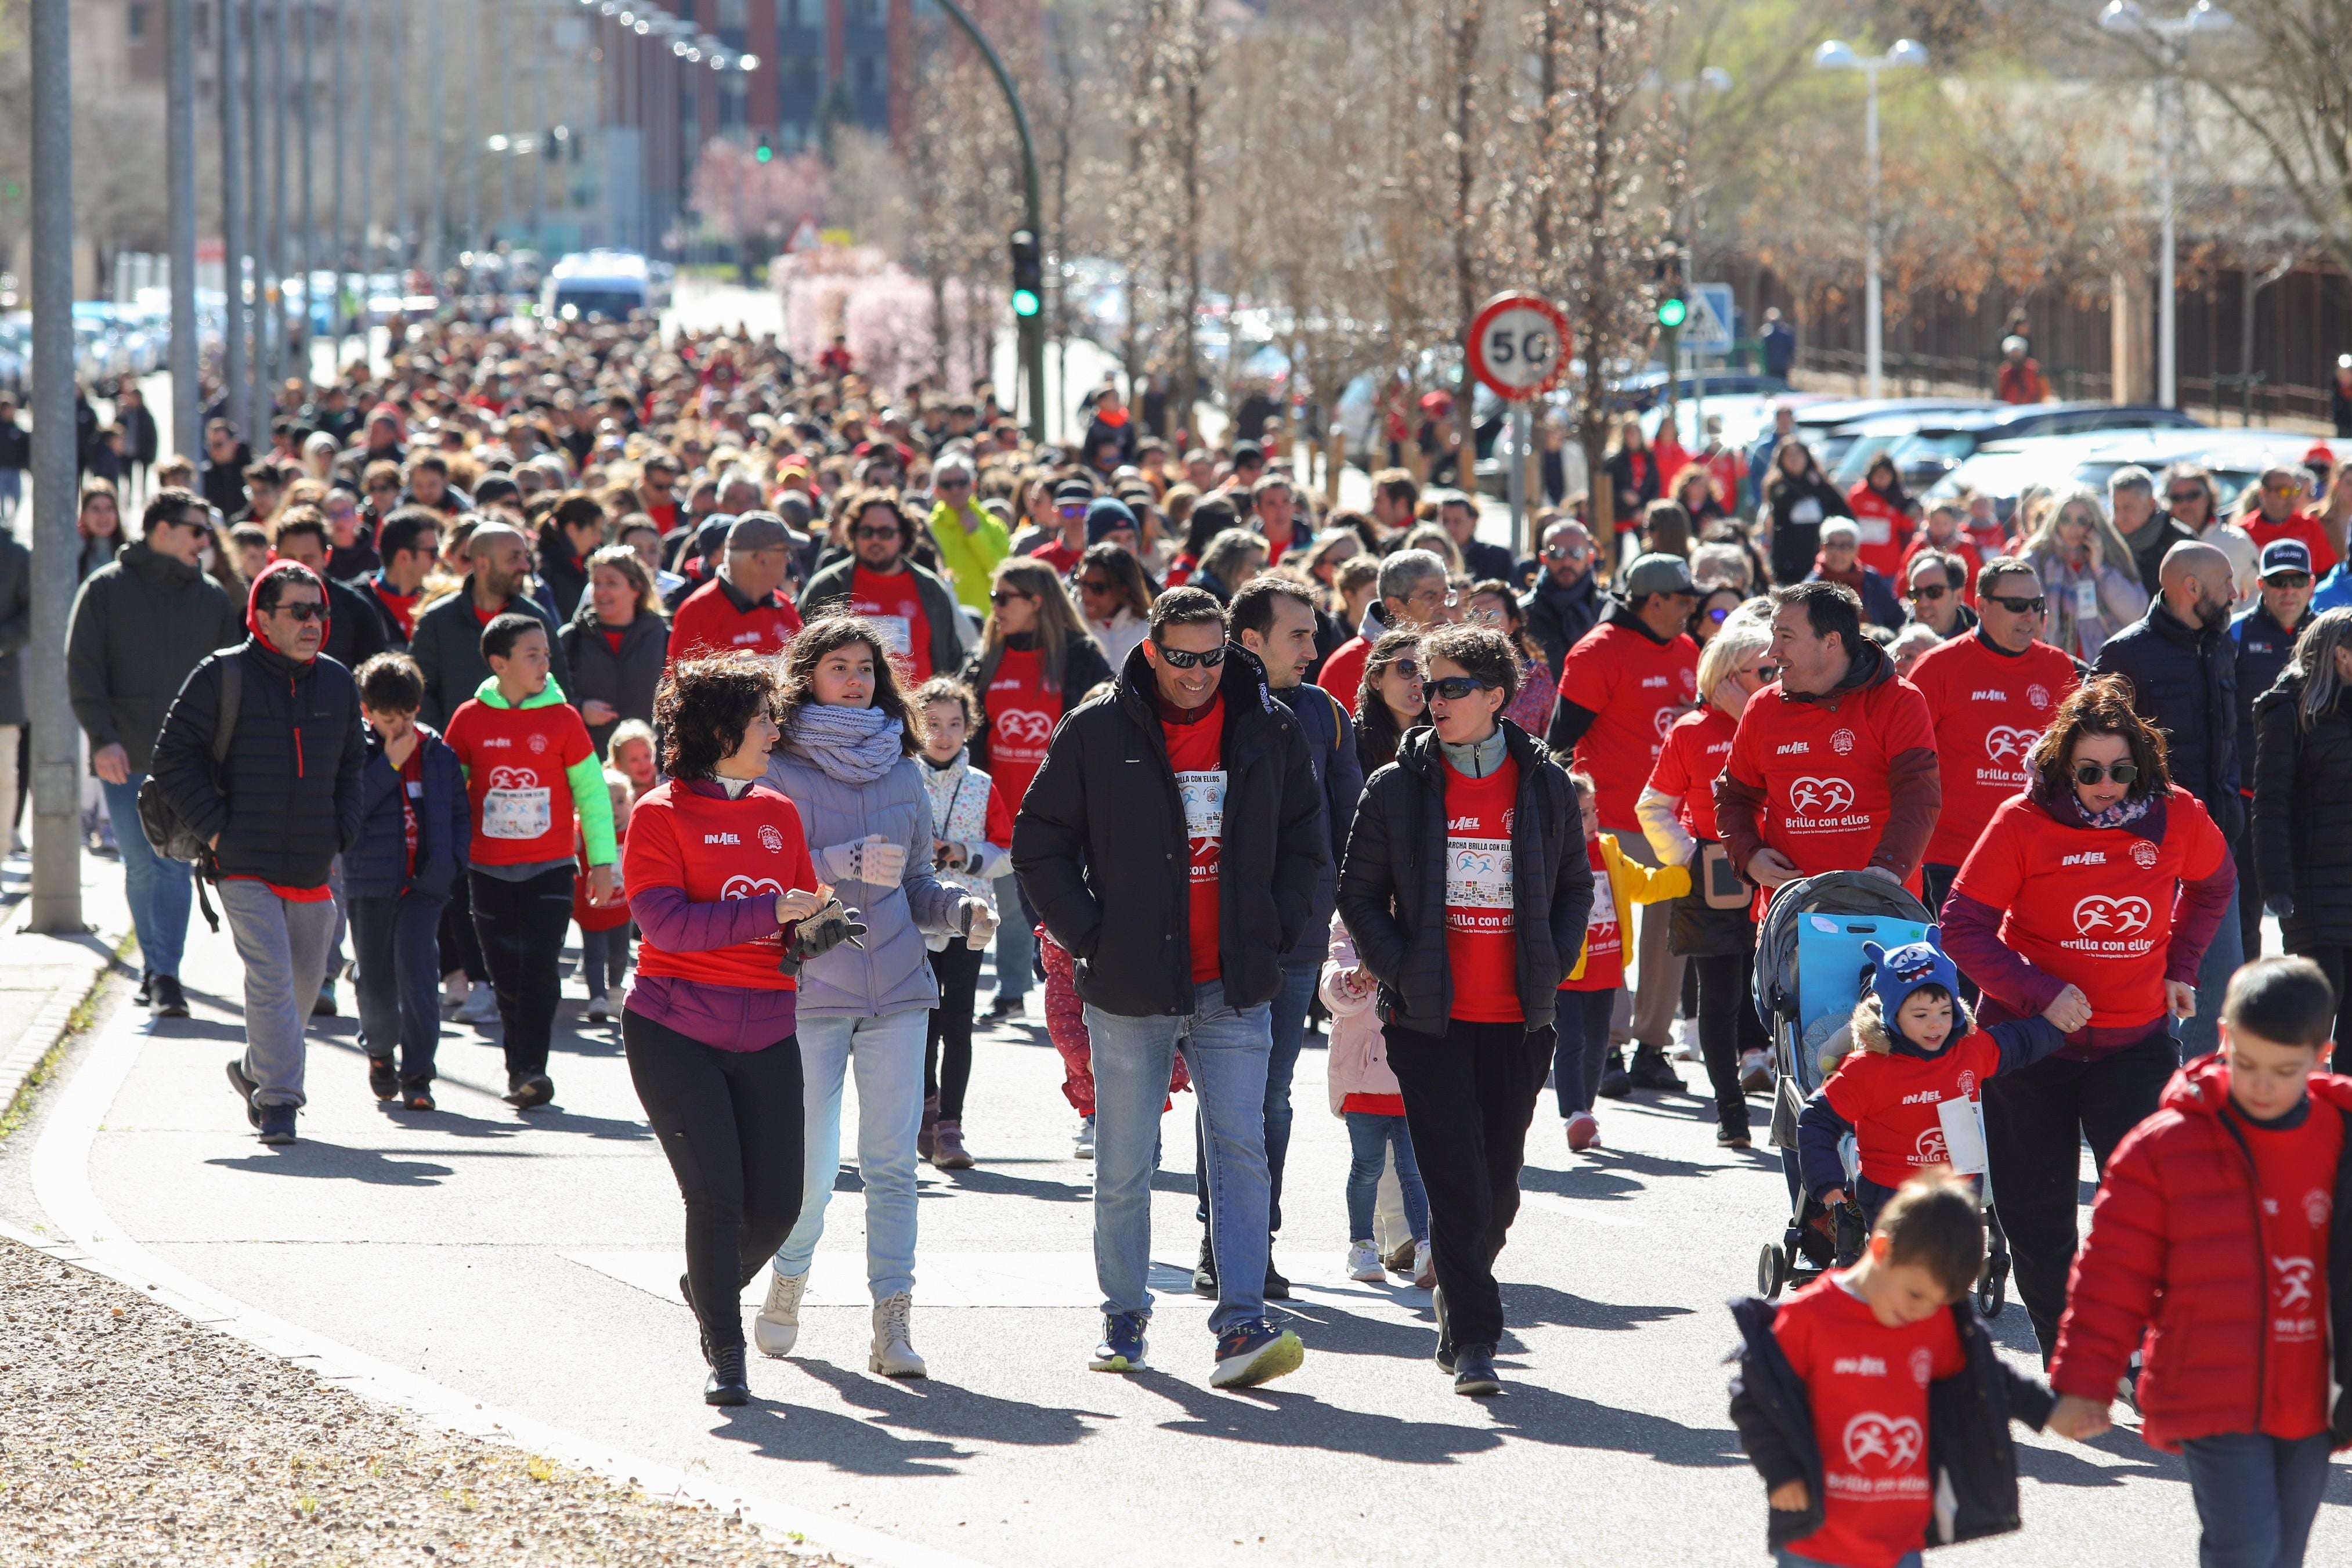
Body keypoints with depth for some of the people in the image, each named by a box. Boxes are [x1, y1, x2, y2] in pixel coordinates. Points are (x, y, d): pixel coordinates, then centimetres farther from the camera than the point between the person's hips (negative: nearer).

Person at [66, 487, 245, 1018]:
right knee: (141, 866, 3)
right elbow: (83, 671, -2)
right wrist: (103, 737, -13)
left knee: (175, 865, -7)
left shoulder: (213, 598, 10)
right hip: (124, 757, -1)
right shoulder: (106, 590, 2)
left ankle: (164, 974, -6)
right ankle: (156, 964, 16)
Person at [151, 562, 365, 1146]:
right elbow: (174, 758, -3)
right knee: (271, 978, -15)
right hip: (245, 864, -5)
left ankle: (256, 1069, 36)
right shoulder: (223, 676, -5)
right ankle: (277, 1099, -12)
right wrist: (215, 830, -9)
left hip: (313, 869, 5)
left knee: (305, 979, 13)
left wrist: (343, 832, 8)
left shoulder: (337, 683, 10)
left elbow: (352, 764, 22)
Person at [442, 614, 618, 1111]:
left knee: (539, 969, -12)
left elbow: (590, 789, 6)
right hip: (488, 868, 2)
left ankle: (530, 1070, -13)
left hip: (550, 868, -2)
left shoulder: (563, 719, -1)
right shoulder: (471, 719, 1)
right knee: (506, 974, 7)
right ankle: (522, 1071, 18)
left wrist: (602, 860, 4)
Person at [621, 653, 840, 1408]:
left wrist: (816, 930, -5)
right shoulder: (662, 814, -5)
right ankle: (724, 1355, 4)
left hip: (765, 1033, 5)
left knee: (777, 1203, 3)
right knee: (716, 1196, -9)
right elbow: (665, 922, -15)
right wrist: (770, 913, -21)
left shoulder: (779, 814, 13)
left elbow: (804, 910, 19)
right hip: (676, 1029, -5)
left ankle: (713, 1284, 33)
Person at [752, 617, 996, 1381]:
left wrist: (960, 910, -1)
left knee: (892, 1161, -5)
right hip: (810, 990, -3)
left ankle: (892, 1323, -5)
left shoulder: (902, 770, 13)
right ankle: (788, 1280, 29)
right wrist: (848, 865, -22)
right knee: (809, 1170, 1)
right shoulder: (778, 770, -1)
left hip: (897, 986, 3)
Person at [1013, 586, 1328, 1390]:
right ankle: (1124, 1317, 23)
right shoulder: (1098, 733, -4)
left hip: (1235, 990, 1)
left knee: (1241, 1151, -9)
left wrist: (1279, 926, 5)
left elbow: (1304, 836, 17)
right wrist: (1086, 933, -6)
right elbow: (1040, 841, 2)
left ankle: (1242, 1325, -13)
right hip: (1130, 989, -1)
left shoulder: (1270, 730, 3)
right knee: (1124, 1166, 7)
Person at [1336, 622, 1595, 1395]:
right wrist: (1400, 970, -8)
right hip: (1431, 1018, -2)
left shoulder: (1546, 786, 6)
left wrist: (1552, 967, 1)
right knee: (1458, 1187, -10)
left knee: (1498, 1190, 7)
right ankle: (1473, 1340, -6)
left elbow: (1576, 885, 15)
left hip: (1519, 1019, 2)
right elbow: (1360, 893, 5)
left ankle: (1459, 1323, 28)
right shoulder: (1399, 787, 1)